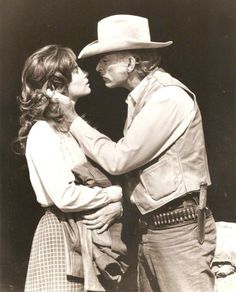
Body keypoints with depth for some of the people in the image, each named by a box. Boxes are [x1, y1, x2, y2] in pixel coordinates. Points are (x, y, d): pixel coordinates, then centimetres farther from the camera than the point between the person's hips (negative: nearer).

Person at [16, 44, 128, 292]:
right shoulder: (42, 132, -15)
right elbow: (65, 196, -23)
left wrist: (115, 205, -6)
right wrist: (115, 193, -10)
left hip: (92, 232, 8)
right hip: (64, 235, -8)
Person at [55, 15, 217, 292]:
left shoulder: (168, 97, -18)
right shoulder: (143, 96, 10)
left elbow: (119, 159, -18)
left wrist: (73, 119, -9)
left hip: (178, 229, -9)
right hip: (152, 227, 9)